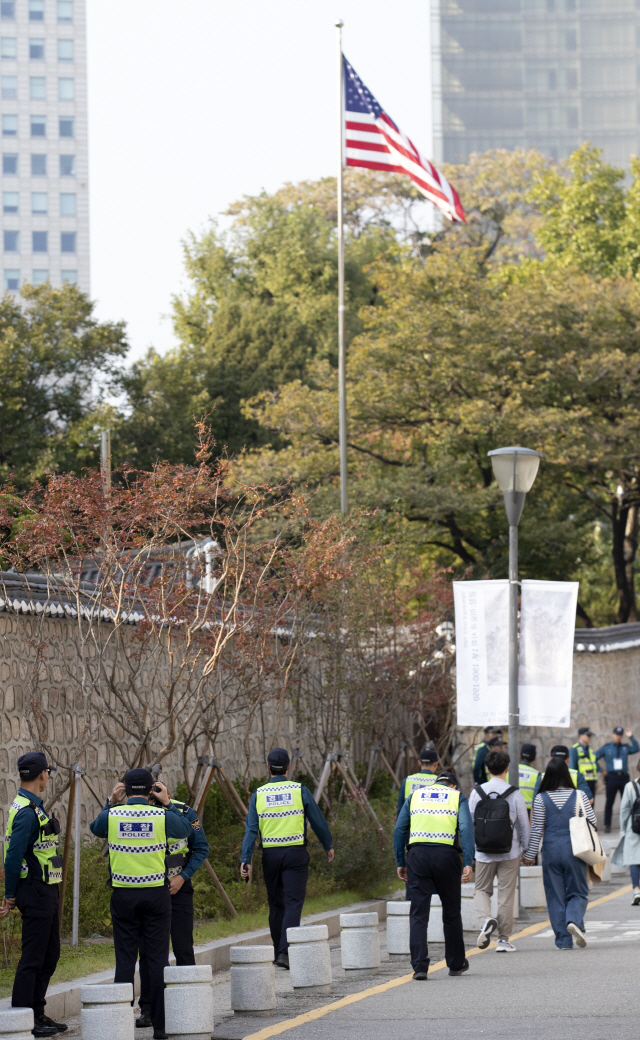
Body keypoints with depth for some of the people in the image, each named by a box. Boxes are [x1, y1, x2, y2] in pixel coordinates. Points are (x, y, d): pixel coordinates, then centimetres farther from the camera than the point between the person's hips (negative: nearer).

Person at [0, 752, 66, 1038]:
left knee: (50, 955, 16)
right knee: (32, 958, -6)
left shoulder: (31, 807, 14)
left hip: (45, 893, 10)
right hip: (36, 893, -10)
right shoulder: (27, 811, -19)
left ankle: (38, 1015, 22)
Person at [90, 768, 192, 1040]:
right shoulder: (161, 816, -6)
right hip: (156, 894, -1)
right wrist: (168, 803, 19)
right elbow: (185, 830, 15)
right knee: (157, 959, 3)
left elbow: (95, 828, 19)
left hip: (123, 895, 1)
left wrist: (111, 803, 22)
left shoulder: (112, 816, -4)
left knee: (125, 959, 4)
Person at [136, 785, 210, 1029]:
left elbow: (201, 849, -2)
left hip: (177, 888, -1)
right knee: (147, 951, 3)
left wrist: (183, 877, -11)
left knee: (183, 949, 0)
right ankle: (147, 1010, 9)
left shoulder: (185, 813, -10)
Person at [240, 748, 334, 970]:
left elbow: (251, 829, -3)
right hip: (295, 853, -3)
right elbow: (318, 821, 3)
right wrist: (328, 846, 18)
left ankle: (278, 953, 20)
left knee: (276, 904, 14)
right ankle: (285, 951, -18)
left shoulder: (258, 795, 2)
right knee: (293, 903, -4)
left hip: (270, 855, 3)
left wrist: (245, 860, -6)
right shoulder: (300, 791, -3)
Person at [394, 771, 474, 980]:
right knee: (451, 912, 14)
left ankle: (419, 966, -9)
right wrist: (468, 863, -7)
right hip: (446, 854, -1)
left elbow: (400, 829, 11)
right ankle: (456, 963, 25)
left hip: (418, 855, 1)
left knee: (418, 914, 1)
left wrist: (401, 863, 13)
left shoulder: (415, 796, 18)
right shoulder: (457, 797, 13)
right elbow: (466, 828, -2)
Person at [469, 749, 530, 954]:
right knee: (506, 895, 7)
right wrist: (524, 848, 16)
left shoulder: (477, 792, -4)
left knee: (482, 890, 14)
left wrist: (471, 850, 14)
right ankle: (504, 939, 10)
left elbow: (469, 822, 2)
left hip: (484, 852, 1)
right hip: (510, 852, -1)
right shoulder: (514, 794, -7)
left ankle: (485, 919, -16)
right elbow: (524, 824, 0)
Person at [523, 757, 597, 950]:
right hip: (574, 849, 0)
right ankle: (574, 920, -21)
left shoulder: (541, 799, -3)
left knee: (555, 896, 7)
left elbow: (536, 829, -1)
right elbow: (592, 821, 0)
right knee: (578, 892, 10)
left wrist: (530, 854, 7)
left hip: (551, 849, 0)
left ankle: (563, 940, 5)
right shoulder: (579, 796, -2)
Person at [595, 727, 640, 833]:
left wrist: (631, 737, -11)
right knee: (609, 802, 1)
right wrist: (601, 770, 0)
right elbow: (594, 758, 7)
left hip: (624, 776, 2)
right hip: (611, 777, -2)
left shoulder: (625, 747, 10)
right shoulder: (606, 748, 6)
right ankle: (607, 826, 5)